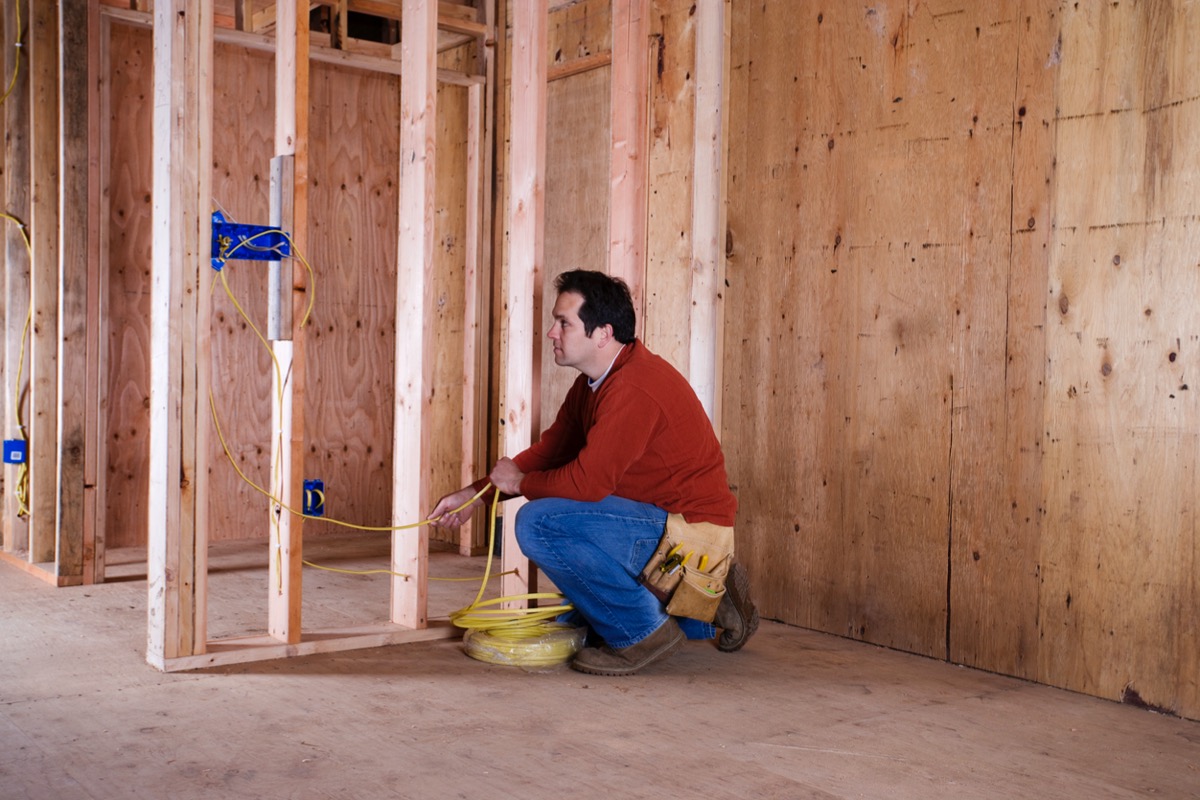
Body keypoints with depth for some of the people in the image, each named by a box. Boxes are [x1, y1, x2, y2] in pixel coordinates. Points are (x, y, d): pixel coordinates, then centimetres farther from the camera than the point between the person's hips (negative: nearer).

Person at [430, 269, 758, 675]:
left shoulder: (633, 389, -25)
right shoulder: (593, 382, 8)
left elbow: (588, 481, -27)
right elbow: (550, 449, 13)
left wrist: (521, 482, -9)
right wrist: (475, 494, 7)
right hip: (660, 524, 11)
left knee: (538, 523, -22)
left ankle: (642, 631, -10)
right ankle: (708, 607, 23)